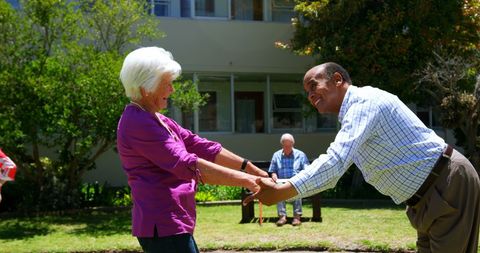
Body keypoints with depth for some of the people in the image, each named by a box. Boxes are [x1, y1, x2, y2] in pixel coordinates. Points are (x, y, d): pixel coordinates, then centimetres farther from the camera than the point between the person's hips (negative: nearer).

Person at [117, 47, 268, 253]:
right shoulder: (137, 123, -16)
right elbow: (185, 165, -22)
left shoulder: (157, 120, 16)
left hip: (167, 223, 10)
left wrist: (250, 168, 6)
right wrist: (242, 179, -21)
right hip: (163, 226, -10)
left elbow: (201, 146, 12)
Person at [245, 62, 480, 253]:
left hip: (449, 183, -10)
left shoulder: (364, 101, -19)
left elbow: (336, 162, -32)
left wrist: (282, 191, -35)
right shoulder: (355, 110, 13)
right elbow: (337, 166, 15)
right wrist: (282, 183, 6)